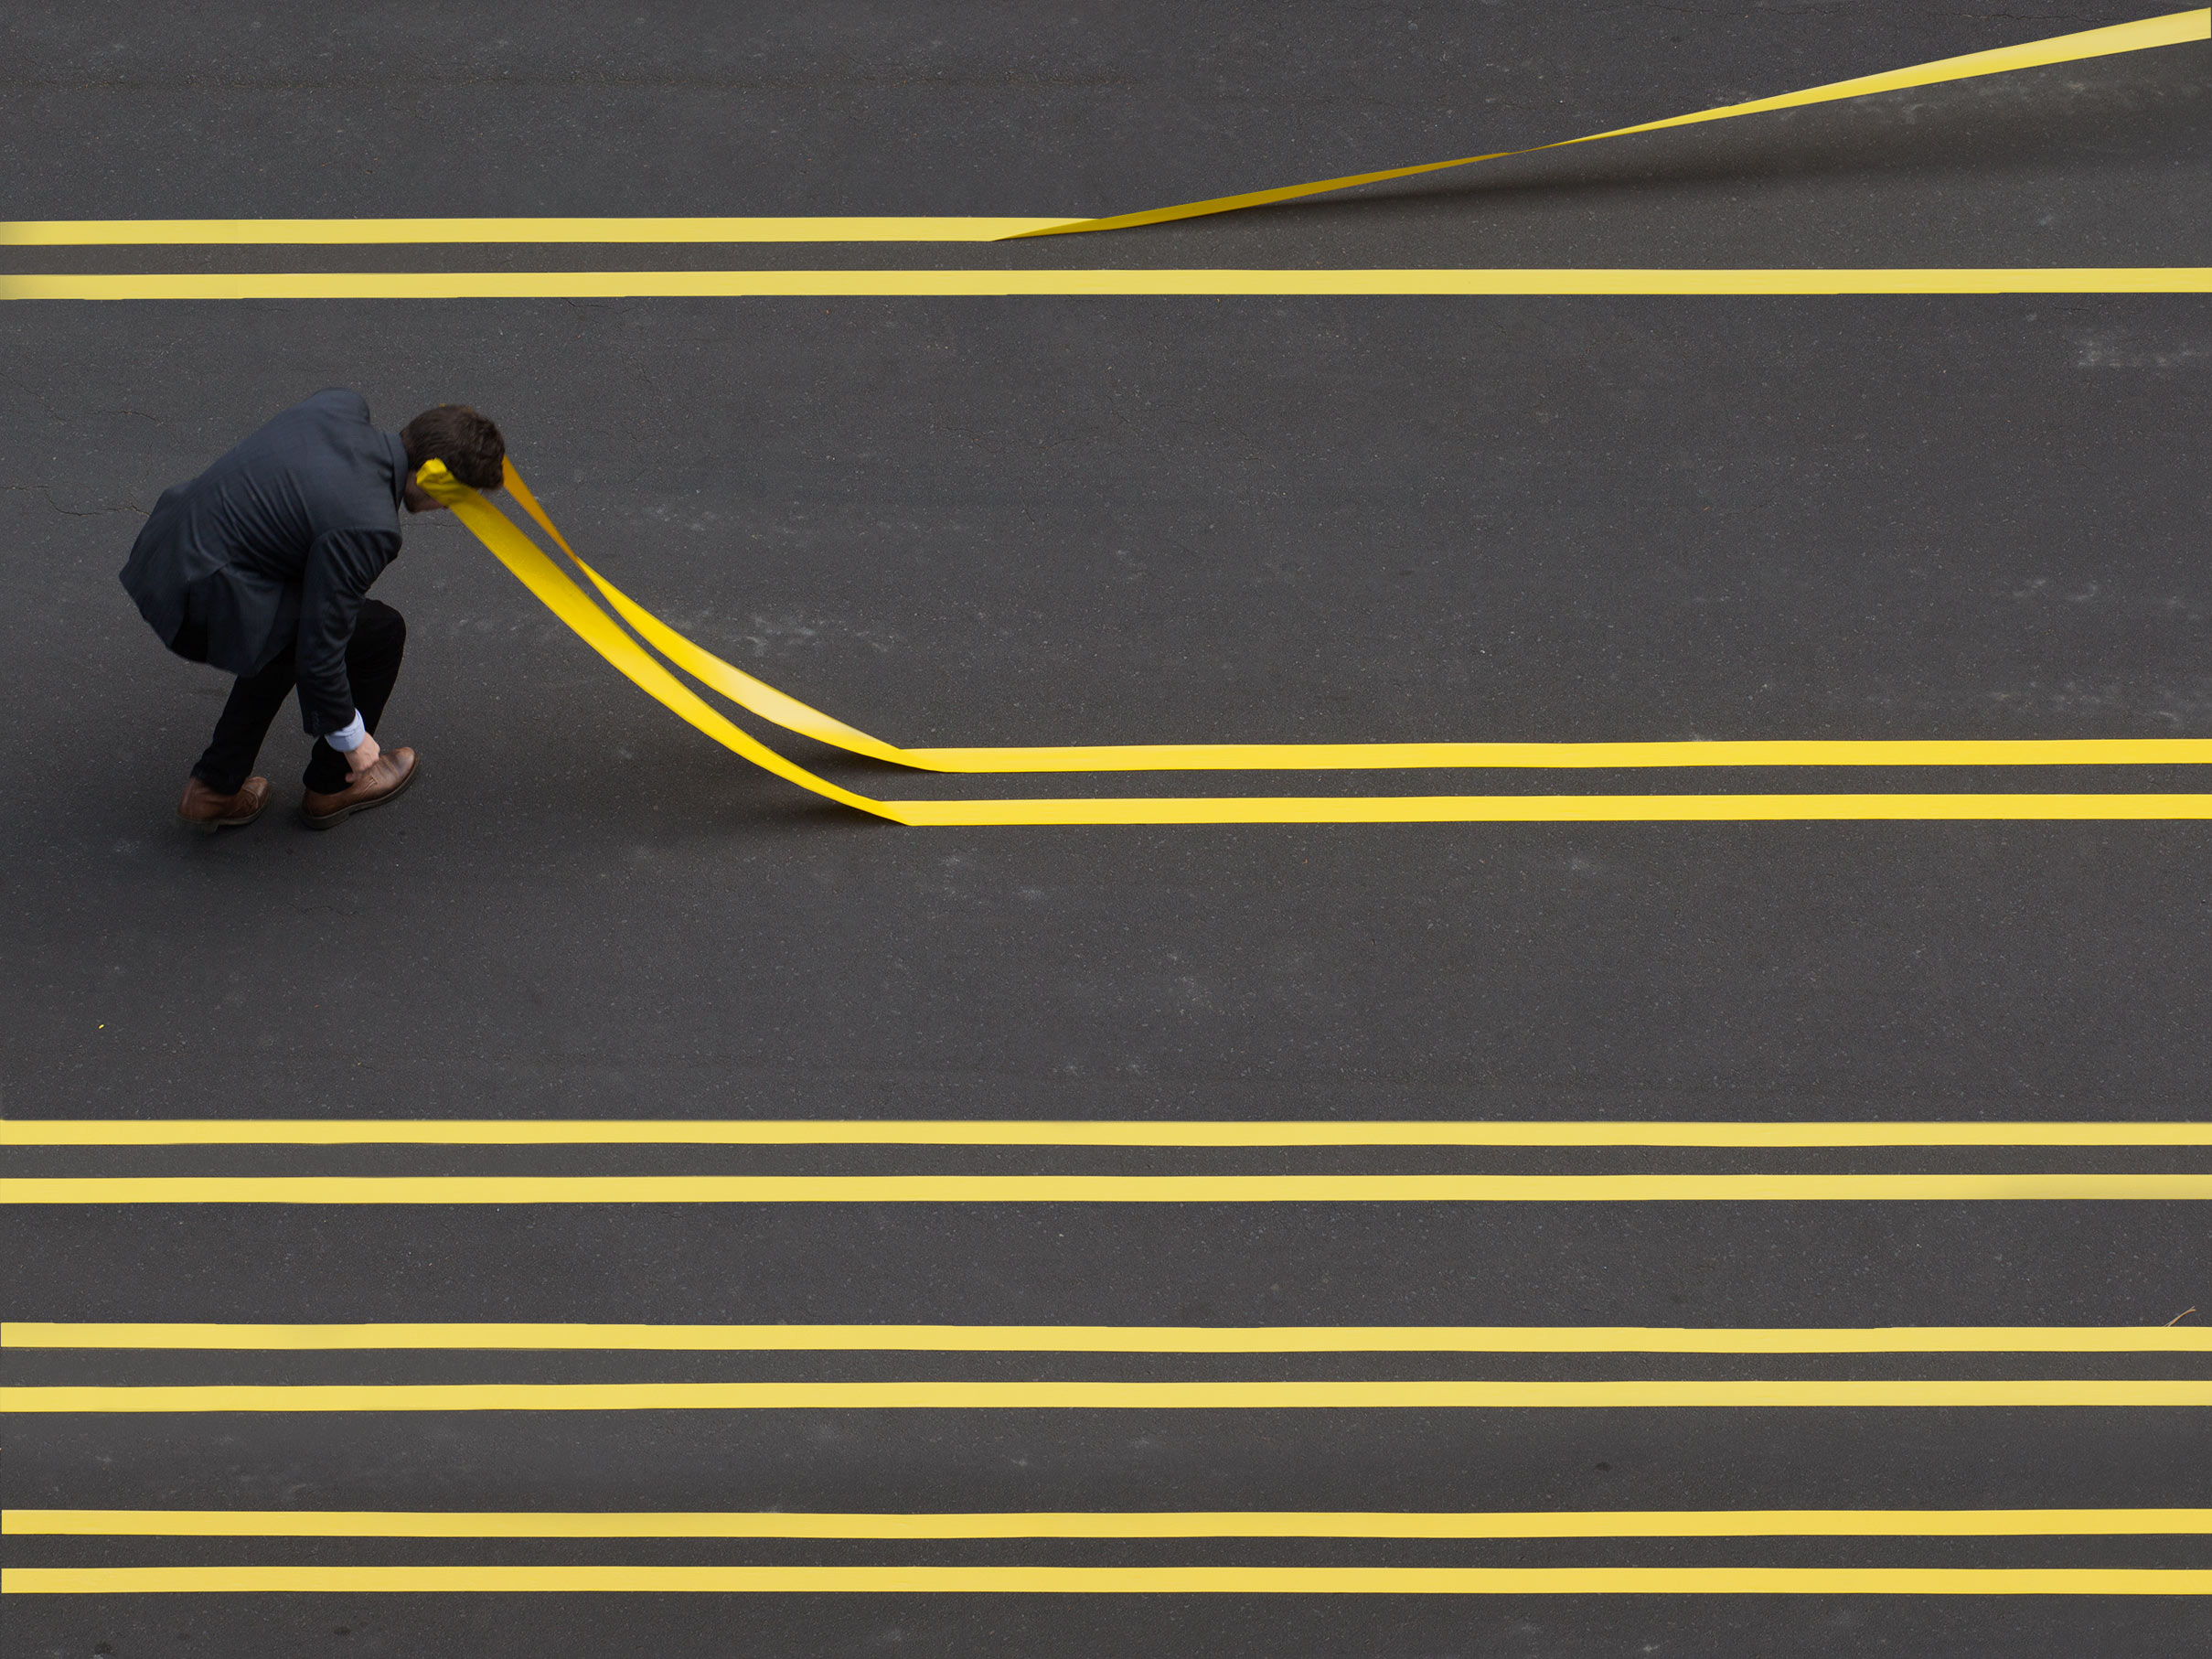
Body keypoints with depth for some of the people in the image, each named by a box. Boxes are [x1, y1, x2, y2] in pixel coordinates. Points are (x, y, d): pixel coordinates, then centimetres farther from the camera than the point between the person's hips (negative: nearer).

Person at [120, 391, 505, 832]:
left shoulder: (341, 406, 1)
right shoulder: (367, 527, -22)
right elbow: (319, 652, -16)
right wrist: (351, 737, 0)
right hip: (204, 604, -9)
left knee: (293, 629, 30)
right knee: (380, 632, 4)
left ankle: (214, 788, 31)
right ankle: (331, 787, 24)